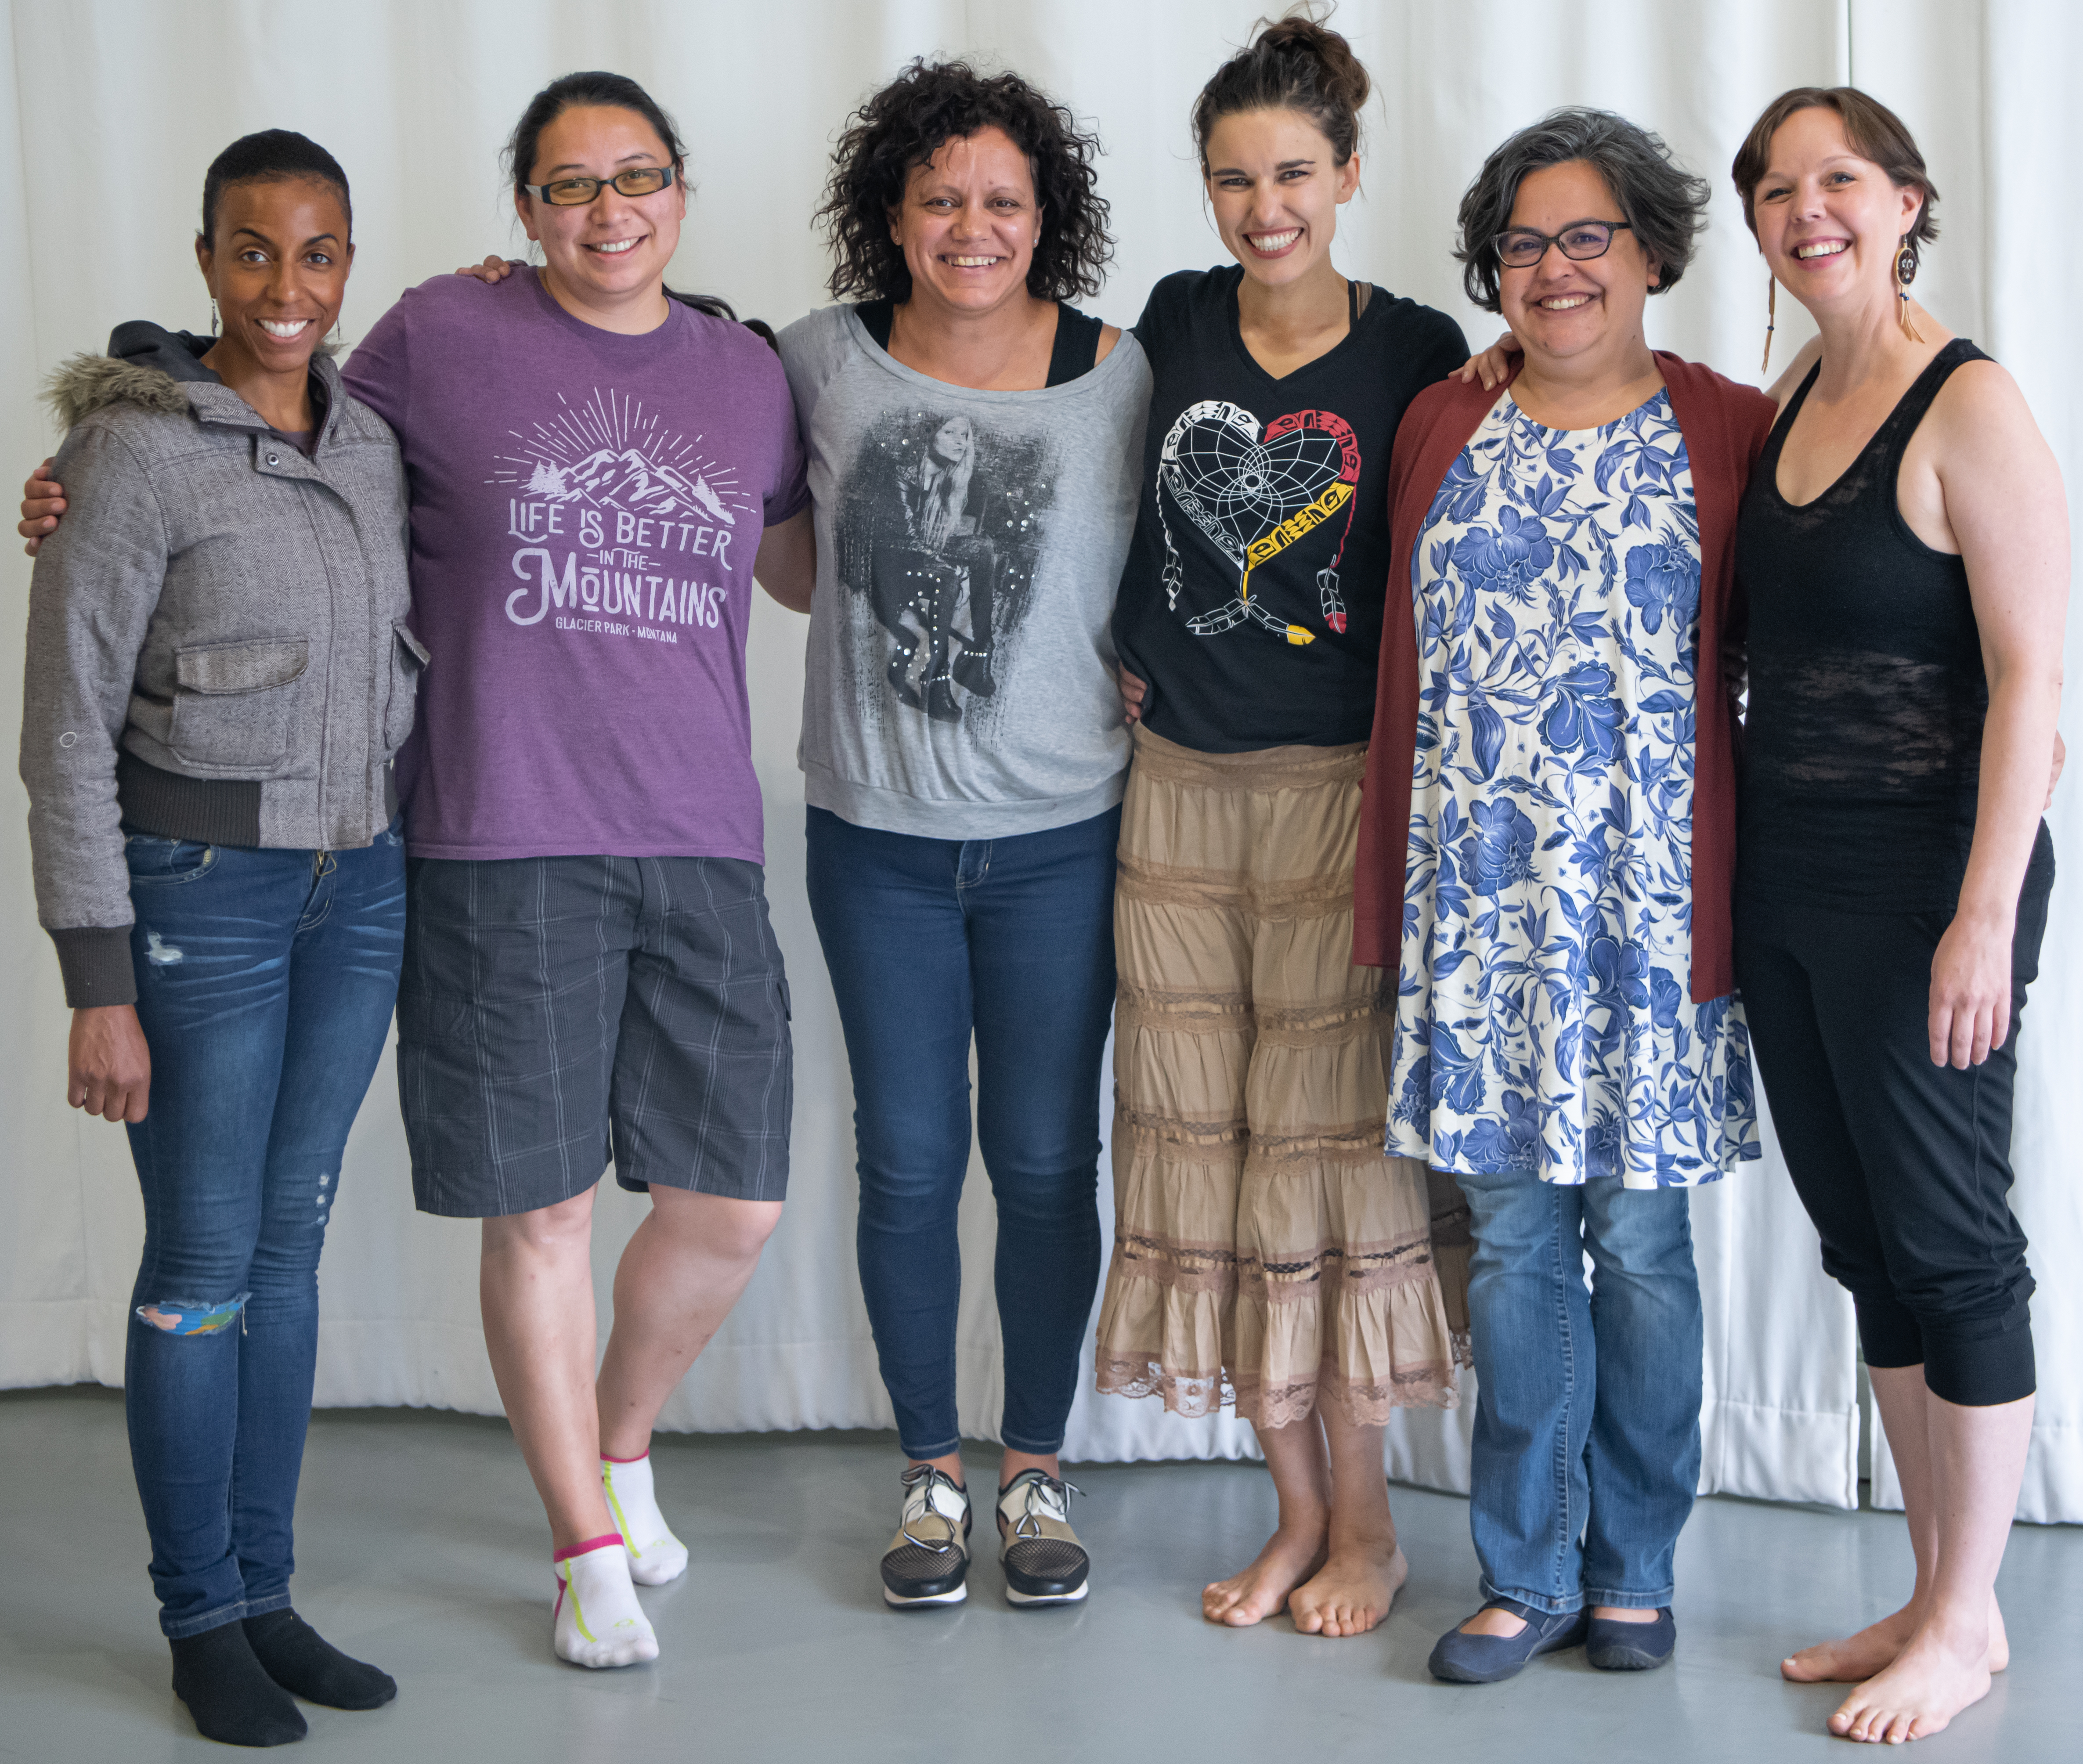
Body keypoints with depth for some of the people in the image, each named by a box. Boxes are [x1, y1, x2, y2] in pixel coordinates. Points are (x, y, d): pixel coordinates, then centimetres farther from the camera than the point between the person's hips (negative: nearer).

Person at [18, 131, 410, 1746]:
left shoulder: (377, 438, 6)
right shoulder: (137, 449, -12)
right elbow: (67, 725, -13)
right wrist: (99, 985, -15)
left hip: (358, 887, 6)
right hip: (199, 889, -6)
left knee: (292, 1247, 13)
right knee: (205, 1266, 2)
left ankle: (266, 1593, 24)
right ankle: (200, 1622, 17)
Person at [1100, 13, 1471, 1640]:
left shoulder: (1418, 351, -3)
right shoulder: (1175, 324, 7)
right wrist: (1137, 656, 12)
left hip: (1341, 788, -4)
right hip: (1178, 787, 4)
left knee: (1330, 1141, -1)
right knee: (1205, 1140, 6)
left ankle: (1366, 1524, 14)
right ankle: (1298, 1509, 20)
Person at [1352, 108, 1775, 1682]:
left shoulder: (1732, 434, 1)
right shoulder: (1441, 431, 10)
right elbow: (1409, 668, 13)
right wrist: (1396, 899, 9)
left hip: (1649, 903, -2)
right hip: (1481, 903, 2)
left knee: (1640, 1237, 5)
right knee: (1513, 1238, 7)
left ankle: (1633, 1571, 21)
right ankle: (1528, 1573, 19)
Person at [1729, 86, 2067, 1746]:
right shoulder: (1789, 411, 12)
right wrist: (1739, 881, 12)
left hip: (1924, 885, -8)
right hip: (1789, 884, 8)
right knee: (1867, 1244, 13)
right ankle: (1930, 1594, 26)